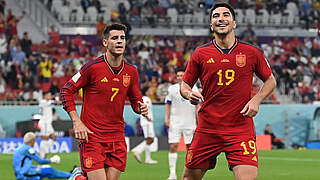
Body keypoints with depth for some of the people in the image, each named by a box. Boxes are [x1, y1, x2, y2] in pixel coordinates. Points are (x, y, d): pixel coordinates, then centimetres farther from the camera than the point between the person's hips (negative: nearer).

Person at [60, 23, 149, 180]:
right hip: (92, 136, -5)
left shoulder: (131, 71, 6)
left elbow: (136, 100, 18)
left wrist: (141, 108, -7)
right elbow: (66, 91, -2)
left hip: (117, 137, 5)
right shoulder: (92, 67, -8)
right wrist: (77, 122, -10)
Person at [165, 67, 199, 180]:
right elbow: (168, 104, 10)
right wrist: (167, 118, 1)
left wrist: (199, 120, 4)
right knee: (173, 146, -9)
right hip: (175, 122, -1)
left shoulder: (193, 88, 6)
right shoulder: (172, 88, 6)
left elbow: (197, 105, 10)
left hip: (190, 123, 1)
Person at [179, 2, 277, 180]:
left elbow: (270, 80, 14)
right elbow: (185, 84, 12)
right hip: (207, 129, 1)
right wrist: (189, 94, -10)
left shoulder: (252, 53, 2)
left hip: (241, 129, -1)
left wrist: (256, 100, -3)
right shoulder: (200, 54, 3)